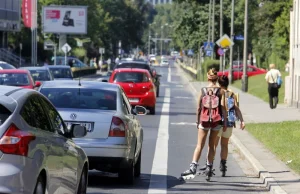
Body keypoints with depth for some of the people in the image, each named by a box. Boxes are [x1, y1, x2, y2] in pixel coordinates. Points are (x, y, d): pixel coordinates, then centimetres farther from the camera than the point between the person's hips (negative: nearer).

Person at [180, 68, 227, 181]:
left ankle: (193, 167, -18)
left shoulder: (203, 90, 2)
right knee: (211, 145, 12)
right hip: (216, 121, 0)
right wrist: (225, 122, 0)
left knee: (199, 145, -2)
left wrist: (197, 121, 14)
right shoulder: (220, 91, 0)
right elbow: (223, 107, -5)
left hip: (204, 120, 0)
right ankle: (209, 169, 12)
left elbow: (199, 108, 3)